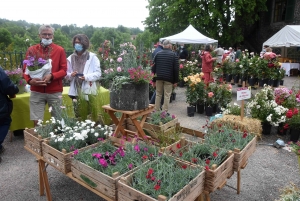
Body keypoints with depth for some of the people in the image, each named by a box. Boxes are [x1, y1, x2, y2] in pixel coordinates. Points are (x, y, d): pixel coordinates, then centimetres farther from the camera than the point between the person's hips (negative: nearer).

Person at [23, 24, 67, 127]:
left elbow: (64, 70, -1)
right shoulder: (31, 50, 6)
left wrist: (51, 76, -19)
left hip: (55, 91, -1)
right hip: (36, 91, 1)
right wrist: (30, 80, -13)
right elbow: (25, 70, 7)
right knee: (37, 121, 0)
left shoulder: (60, 50, 2)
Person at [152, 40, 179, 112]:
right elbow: (176, 69, -6)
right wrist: (175, 81, 0)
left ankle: (156, 111, 16)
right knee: (167, 96, 2)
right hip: (169, 79, -3)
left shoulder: (158, 54, 7)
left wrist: (154, 80, 13)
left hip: (159, 78, 4)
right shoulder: (173, 55, -3)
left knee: (158, 94, 13)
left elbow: (154, 68, 8)